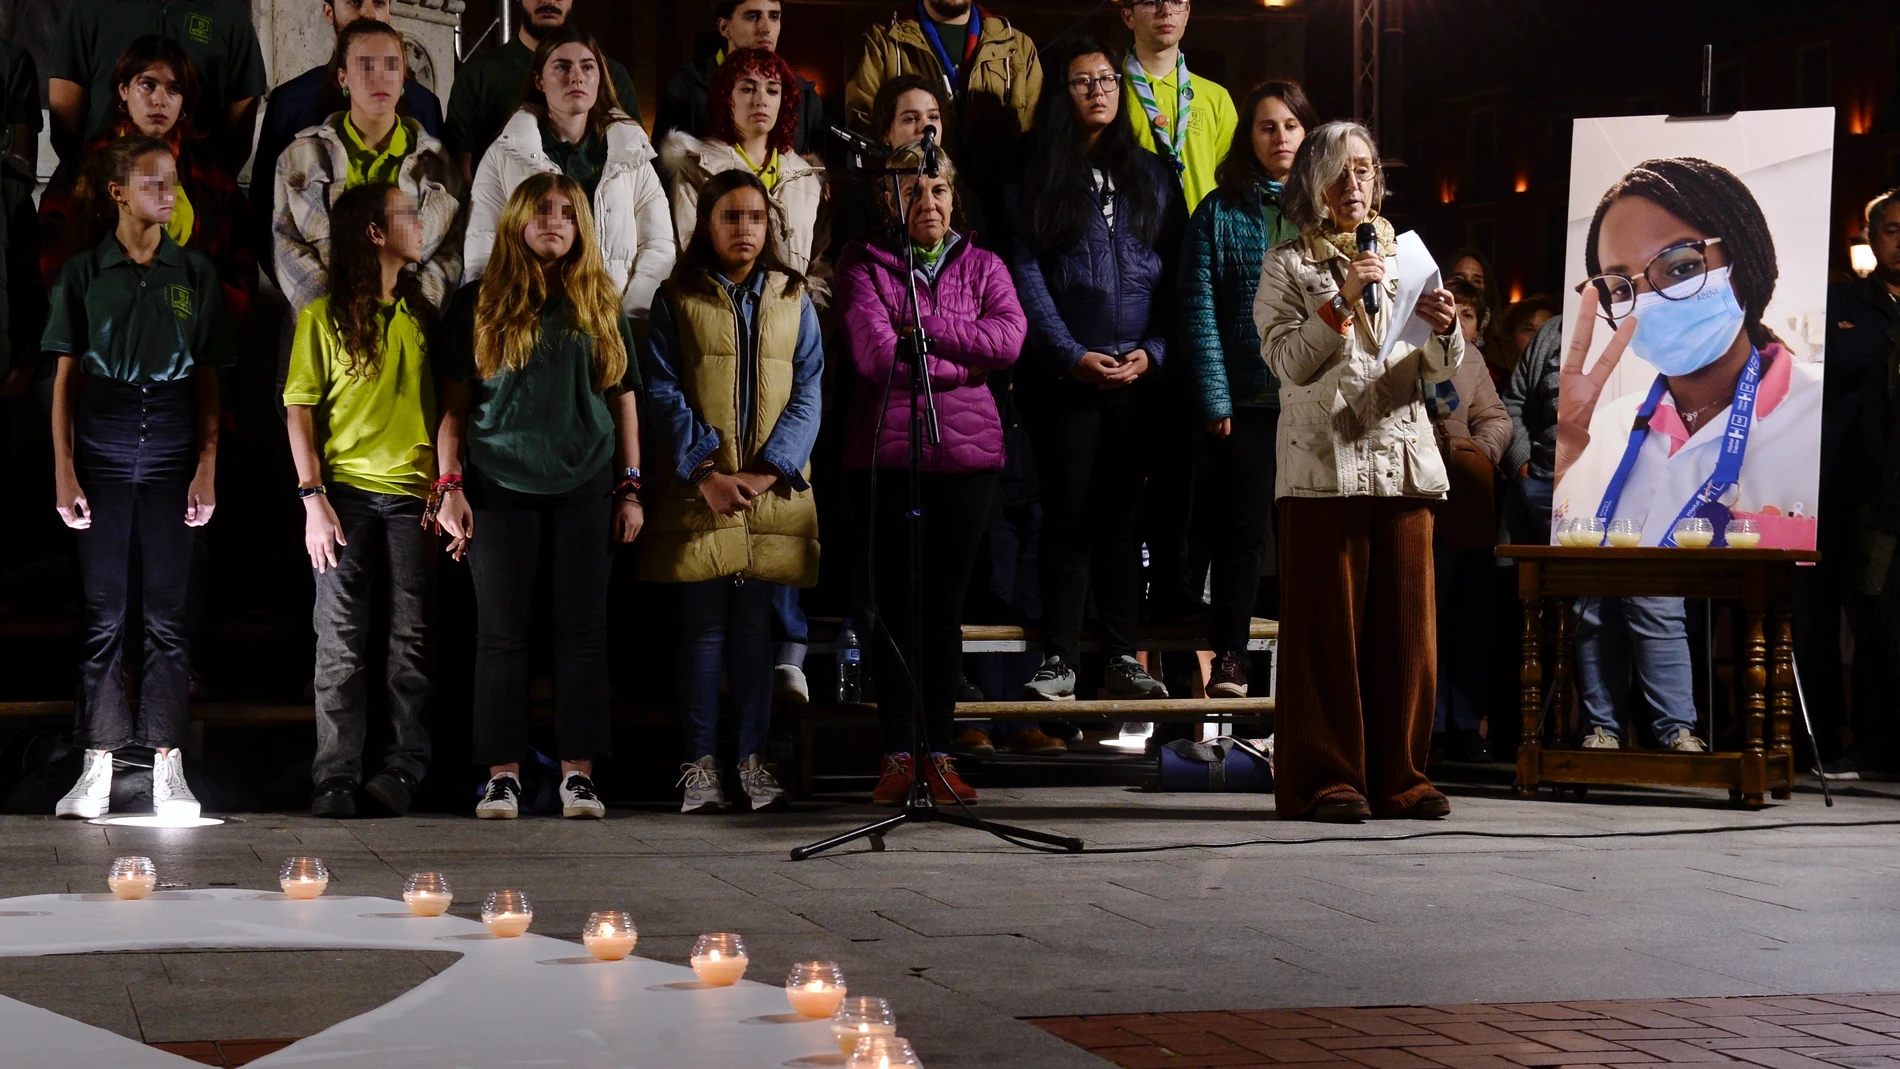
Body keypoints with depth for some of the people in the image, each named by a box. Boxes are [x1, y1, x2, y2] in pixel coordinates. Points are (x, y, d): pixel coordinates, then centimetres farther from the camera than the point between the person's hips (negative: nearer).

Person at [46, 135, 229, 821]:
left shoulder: (195, 274, 8)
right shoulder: (84, 274, 5)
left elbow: (208, 379, 8)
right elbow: (65, 377, 5)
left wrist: (207, 467, 0)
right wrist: (63, 469, -2)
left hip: (172, 451, 1)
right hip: (102, 450, -1)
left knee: (167, 611, 0)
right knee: (102, 610, 1)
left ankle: (167, 765, 3)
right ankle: (99, 763, 4)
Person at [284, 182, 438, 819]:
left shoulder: (418, 316, 14)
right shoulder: (323, 317, 3)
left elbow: (438, 404, 16)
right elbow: (299, 409, 0)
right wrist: (313, 498, -10)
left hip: (412, 494, 3)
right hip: (347, 492, -3)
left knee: (412, 641, -2)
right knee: (341, 641, -3)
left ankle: (404, 769, 0)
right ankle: (335, 780, -3)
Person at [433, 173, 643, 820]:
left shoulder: (601, 305, 11)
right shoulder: (477, 305, 6)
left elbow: (624, 398, 12)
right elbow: (454, 402, 5)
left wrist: (630, 487, 7)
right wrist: (449, 486, -3)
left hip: (585, 489, 1)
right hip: (498, 488, -1)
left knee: (582, 632, 0)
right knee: (502, 634, 0)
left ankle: (578, 772, 5)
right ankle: (502, 774, 4)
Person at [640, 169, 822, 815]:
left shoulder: (793, 299, 11)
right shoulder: (677, 299, 6)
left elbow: (807, 391, 4)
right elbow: (663, 391, -1)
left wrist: (768, 469, -10)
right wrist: (704, 471, -13)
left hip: (772, 489, 1)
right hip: (698, 488, -1)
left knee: (755, 625, 4)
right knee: (703, 624, -1)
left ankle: (754, 760, 9)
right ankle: (700, 762, 4)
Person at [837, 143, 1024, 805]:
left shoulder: (982, 267, 14)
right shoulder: (864, 267, 6)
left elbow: (1009, 338, -5)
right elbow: (874, 355, -9)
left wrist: (922, 327, -10)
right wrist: (965, 361, -6)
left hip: (967, 450, 2)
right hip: (887, 448, -2)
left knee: (947, 603, 4)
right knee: (898, 603, -3)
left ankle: (939, 753, 9)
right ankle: (897, 755, 2)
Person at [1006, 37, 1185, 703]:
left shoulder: (1151, 175, 13)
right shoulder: (1033, 180, 6)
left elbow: (1175, 272, 8)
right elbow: (1027, 275, -1)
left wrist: (1154, 349, -5)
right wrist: (1071, 355, -11)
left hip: (1141, 374, 2)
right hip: (1064, 375, -2)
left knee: (1121, 512, 4)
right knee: (1068, 512, -3)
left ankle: (1122, 659, 5)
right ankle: (1059, 660, 0)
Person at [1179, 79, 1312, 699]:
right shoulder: (1220, 212, 6)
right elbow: (1199, 310, 0)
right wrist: (1215, 399, -8)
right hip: (1246, 401, -1)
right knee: (1240, 530, 2)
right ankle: (1229, 655, 9)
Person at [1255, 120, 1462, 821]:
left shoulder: (1404, 257, 18)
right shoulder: (1289, 266, 7)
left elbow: (1439, 372, 13)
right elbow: (1288, 362, -5)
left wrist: (1442, 329, -8)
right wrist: (1341, 302, -15)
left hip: (1402, 460, 4)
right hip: (1323, 465, -4)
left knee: (1404, 624, 1)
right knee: (1328, 627, -5)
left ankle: (1399, 776, 7)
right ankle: (1326, 778, -1)